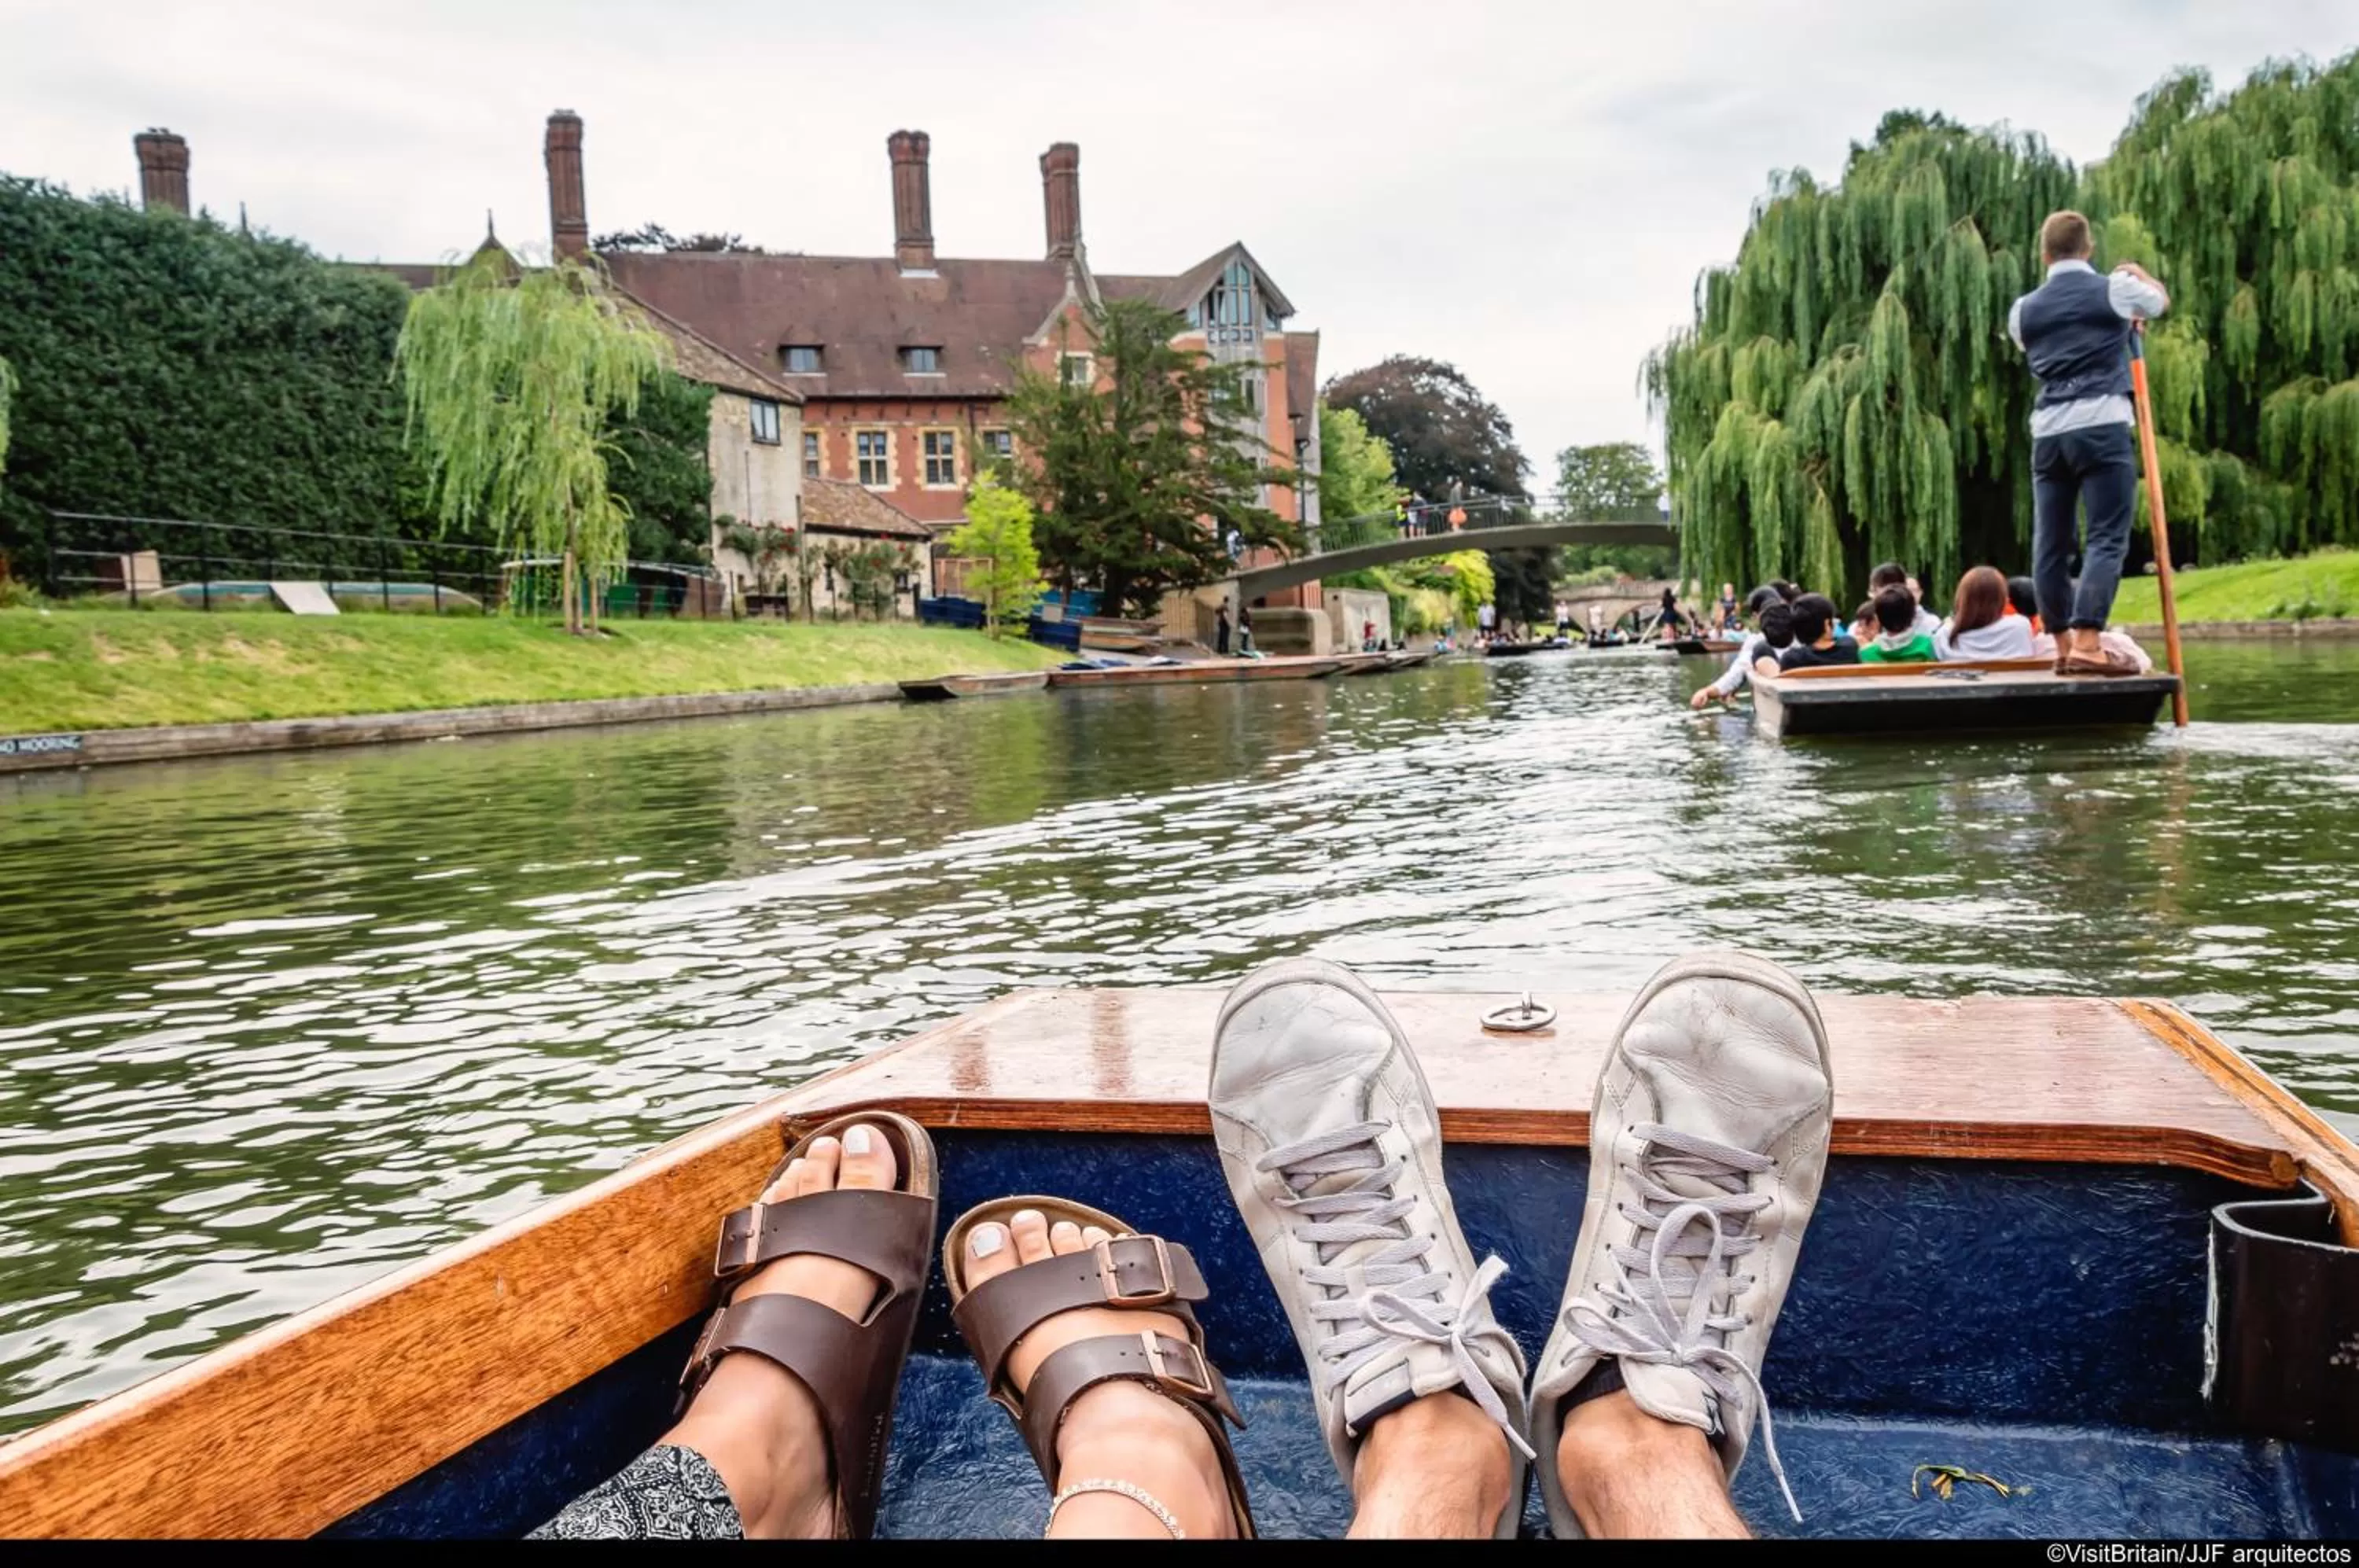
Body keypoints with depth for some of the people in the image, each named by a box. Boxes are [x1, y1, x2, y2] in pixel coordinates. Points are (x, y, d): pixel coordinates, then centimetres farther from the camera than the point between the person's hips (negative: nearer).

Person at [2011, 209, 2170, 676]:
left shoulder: (2024, 310, 13)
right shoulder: (2114, 289, 3)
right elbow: (2162, 300, 25)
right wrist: (2138, 271, 47)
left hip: (2048, 431, 4)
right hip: (2103, 425, -4)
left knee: (2050, 542, 8)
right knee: (2107, 538, -7)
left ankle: (2064, 646, 12)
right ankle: (2086, 645, -19)